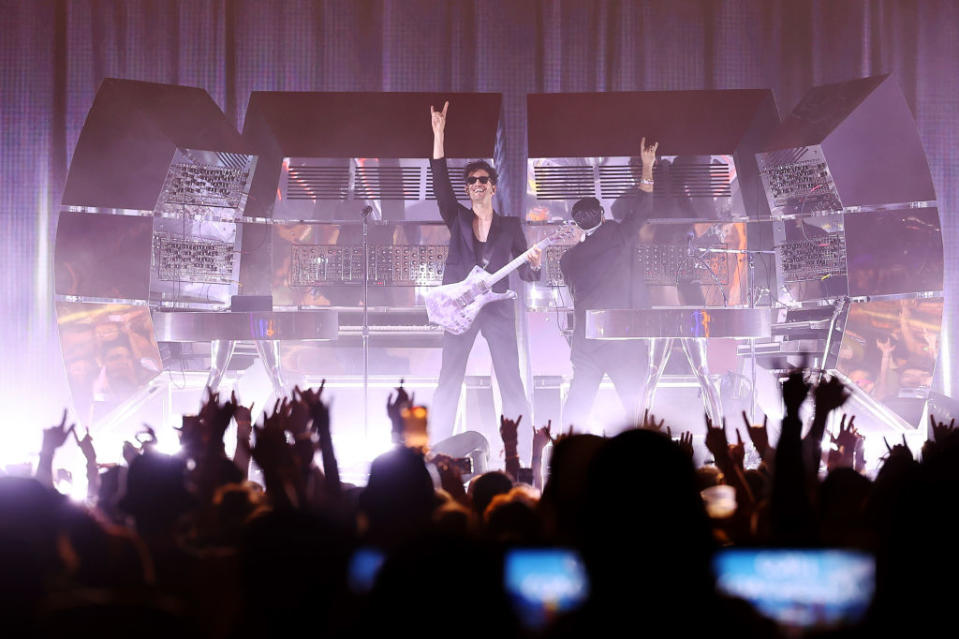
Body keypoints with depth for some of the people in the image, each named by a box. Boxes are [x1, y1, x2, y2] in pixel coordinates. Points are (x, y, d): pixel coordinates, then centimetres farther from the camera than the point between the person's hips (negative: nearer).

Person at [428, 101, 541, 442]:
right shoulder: (457, 219, 8)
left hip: (498, 308, 0)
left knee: (512, 382, -4)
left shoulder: (510, 227, 9)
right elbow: (440, 180, -5)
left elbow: (526, 274, 8)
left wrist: (534, 264, -16)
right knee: (448, 382, -4)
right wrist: (439, 134, -14)